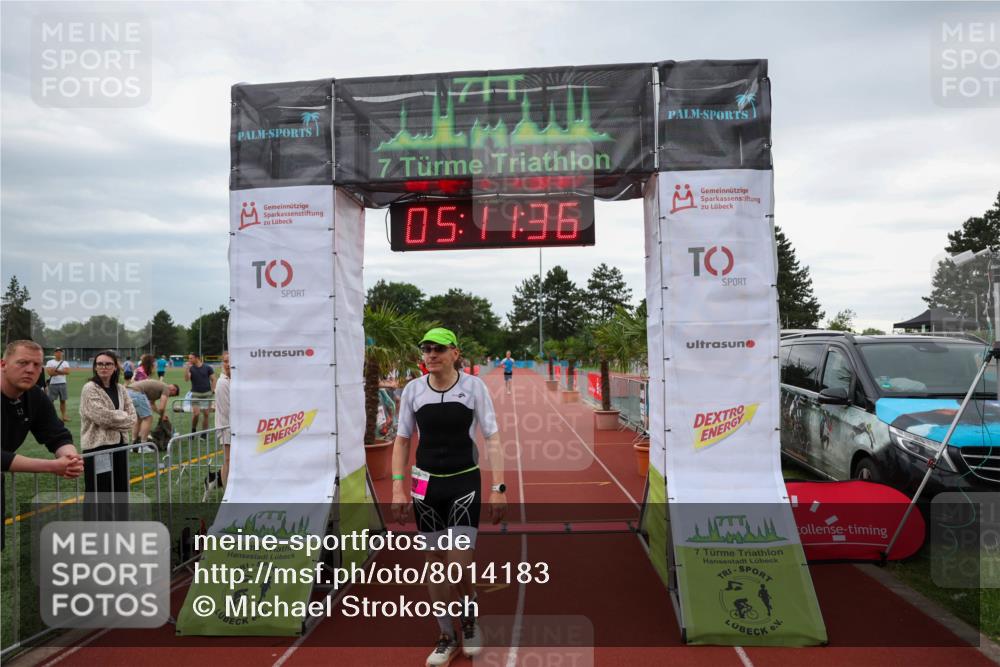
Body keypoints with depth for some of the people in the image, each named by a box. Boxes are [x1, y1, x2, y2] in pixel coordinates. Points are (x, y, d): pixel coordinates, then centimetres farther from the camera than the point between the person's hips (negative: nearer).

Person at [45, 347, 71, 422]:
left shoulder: (65, 362, 7)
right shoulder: (50, 362, 1)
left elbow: (67, 372, -9)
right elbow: (49, 372, -14)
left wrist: (56, 370, -14)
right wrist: (61, 371, -13)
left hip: (62, 384, 3)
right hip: (53, 384, -2)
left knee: (63, 400, 7)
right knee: (51, 400, -1)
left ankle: (63, 416, 14)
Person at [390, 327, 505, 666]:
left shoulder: (474, 386, -8)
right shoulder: (412, 389, -1)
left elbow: (492, 439, -5)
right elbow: (402, 440, 7)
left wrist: (498, 488, -10)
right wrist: (398, 488, 1)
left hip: (465, 482, -2)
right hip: (426, 485, 3)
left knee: (460, 564, -7)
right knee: (435, 561, 9)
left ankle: (470, 618, 25)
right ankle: (447, 637, 27)